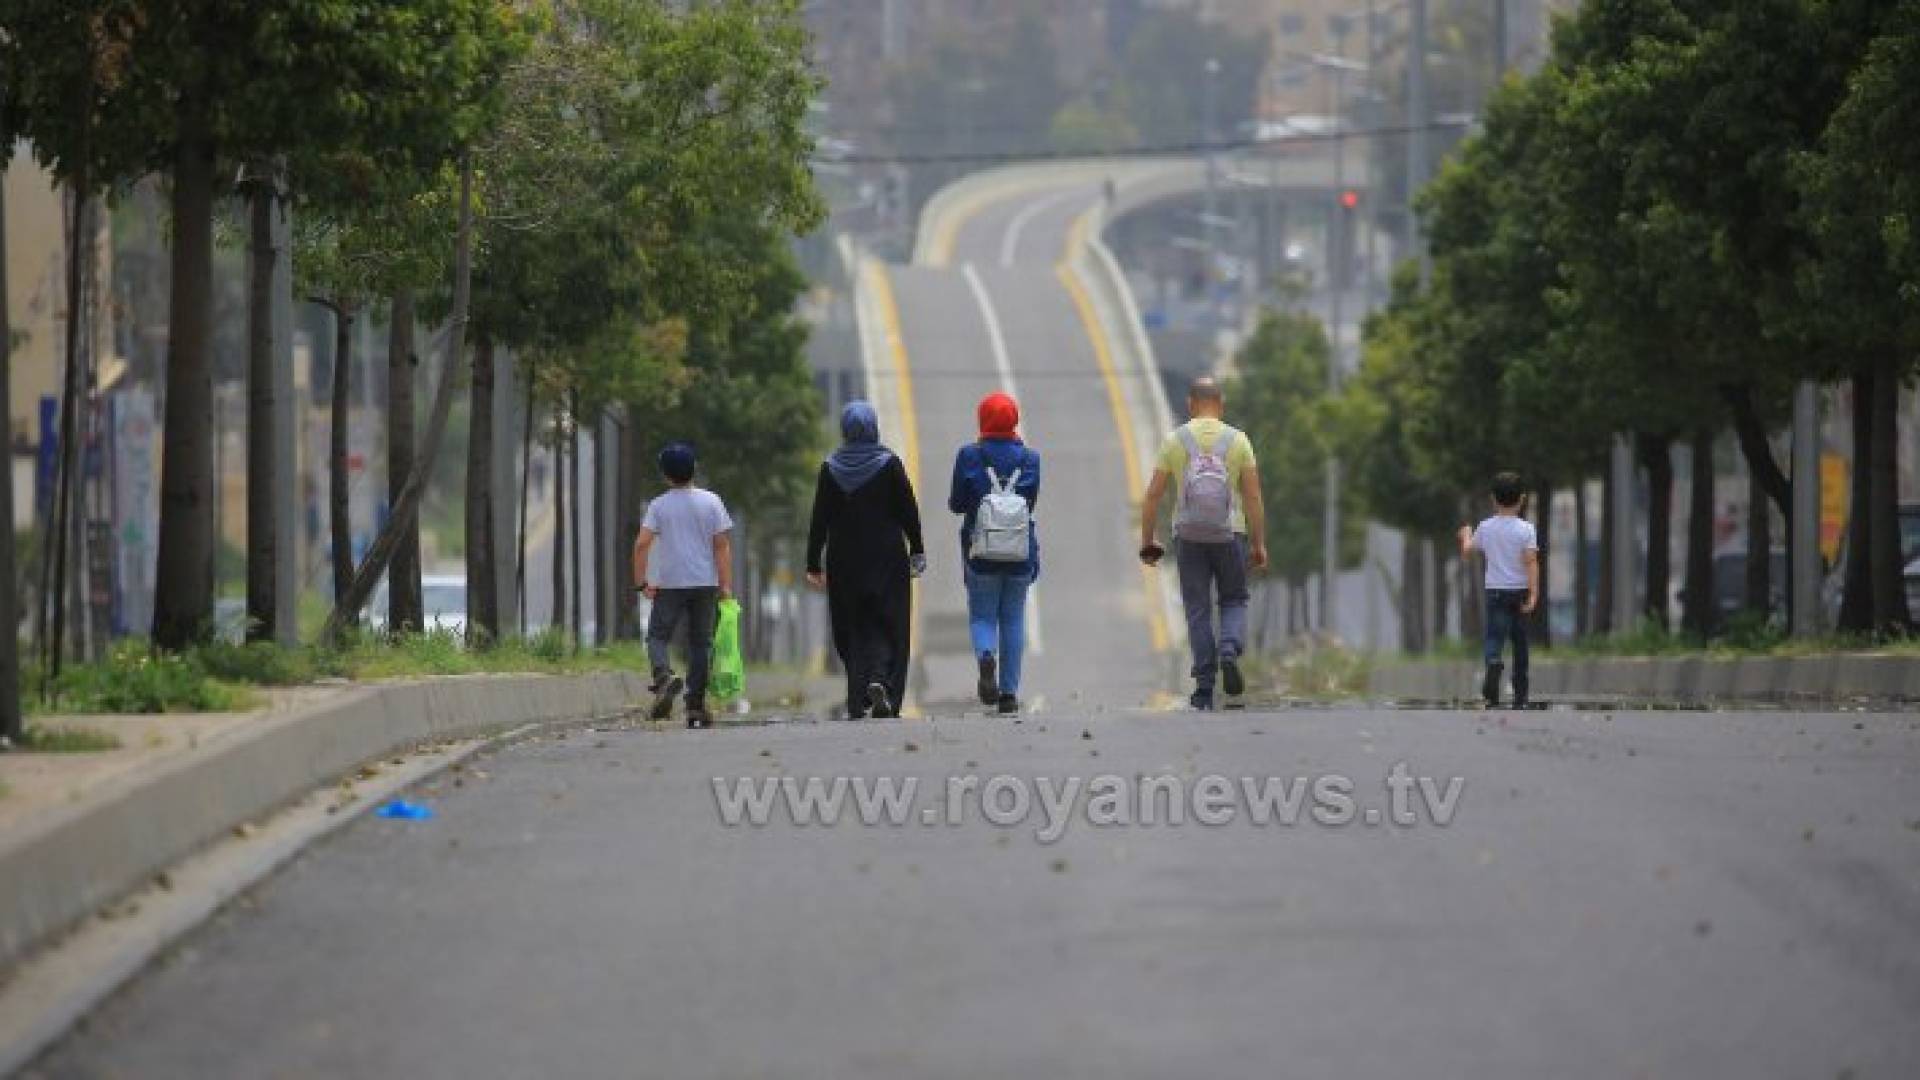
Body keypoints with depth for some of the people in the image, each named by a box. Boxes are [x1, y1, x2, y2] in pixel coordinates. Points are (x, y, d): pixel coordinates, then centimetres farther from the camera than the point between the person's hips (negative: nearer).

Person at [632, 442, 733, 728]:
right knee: (700, 642, 8)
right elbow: (722, 545, -1)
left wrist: (641, 581, -1)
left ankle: (663, 674, -26)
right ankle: (696, 705, 6)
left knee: (658, 636, 6)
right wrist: (726, 586, 1)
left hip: (670, 584, -1)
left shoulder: (659, 506, -1)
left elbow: (641, 544, -10)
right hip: (705, 583, 1)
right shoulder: (711, 502, 2)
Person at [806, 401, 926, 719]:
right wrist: (917, 551, 6)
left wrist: (814, 565, 4)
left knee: (853, 631, 9)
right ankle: (880, 680, -22)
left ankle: (858, 704, 5)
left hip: (845, 562, 2)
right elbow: (909, 511, -4)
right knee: (887, 625, 3)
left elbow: (820, 520, -1)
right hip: (887, 559, -2)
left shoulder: (830, 470, -2)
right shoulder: (889, 464, -7)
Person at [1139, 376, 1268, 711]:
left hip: (1188, 536, 0)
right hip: (1230, 535, 0)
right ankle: (1229, 651, -13)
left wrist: (1147, 543, 8)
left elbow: (1152, 497, 0)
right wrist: (1259, 544, 3)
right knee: (1234, 602, 16)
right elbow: (1253, 497, -3)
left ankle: (1204, 689, 0)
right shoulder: (1237, 440, 0)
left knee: (1198, 611, 5)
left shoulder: (1175, 441, 0)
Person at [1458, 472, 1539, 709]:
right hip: (1520, 590, 0)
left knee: (1495, 637, -11)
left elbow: (1467, 551, 15)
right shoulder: (1526, 529, -6)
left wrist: (1466, 535, 37)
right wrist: (1534, 594, -16)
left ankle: (1493, 664, -43)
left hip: (1495, 591, 0)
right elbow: (1531, 562, -13)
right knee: (1520, 645, 12)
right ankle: (1520, 696, 17)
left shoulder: (1485, 528, 2)